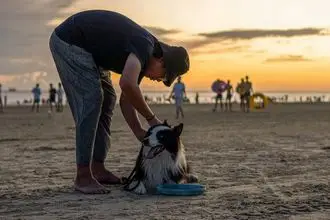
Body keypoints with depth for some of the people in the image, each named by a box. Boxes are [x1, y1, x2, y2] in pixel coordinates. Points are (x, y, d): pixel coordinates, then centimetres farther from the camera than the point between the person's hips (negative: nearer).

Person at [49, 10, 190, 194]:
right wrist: (151, 118, -27)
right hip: (68, 40, -10)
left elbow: (126, 99, 11)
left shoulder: (141, 58, 7)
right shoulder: (145, 46, -23)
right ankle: (83, 176, -14)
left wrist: (140, 133, 1)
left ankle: (97, 168, 11)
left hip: (84, 47, 10)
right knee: (91, 98, -17)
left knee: (107, 98, 8)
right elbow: (127, 84, -40)